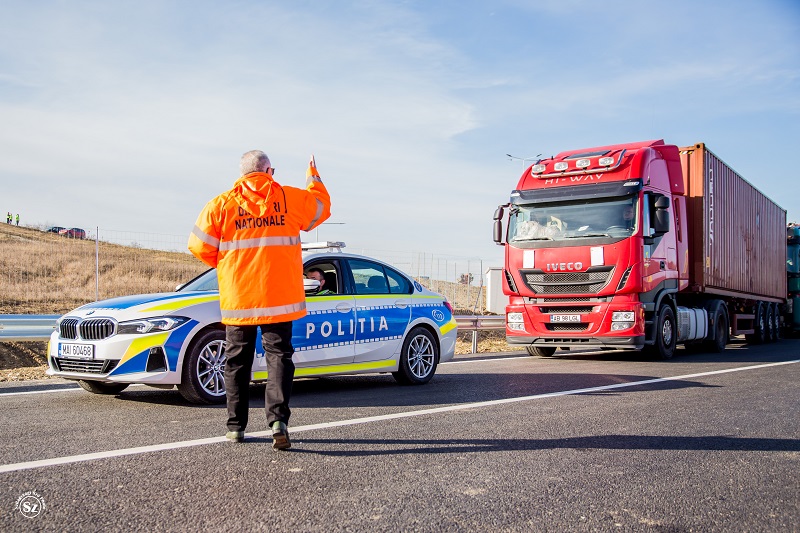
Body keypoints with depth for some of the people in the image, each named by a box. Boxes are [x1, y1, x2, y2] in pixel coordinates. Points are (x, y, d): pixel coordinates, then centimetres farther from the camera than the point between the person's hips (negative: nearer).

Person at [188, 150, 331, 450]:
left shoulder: (222, 204, 0)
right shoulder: (290, 198, 1)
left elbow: (200, 246, 1)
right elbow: (321, 206, 18)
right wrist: (313, 177, 34)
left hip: (237, 299, 1)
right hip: (279, 297, 0)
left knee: (237, 360, 11)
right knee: (278, 356, 3)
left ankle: (236, 427, 17)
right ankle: (278, 420, -13)